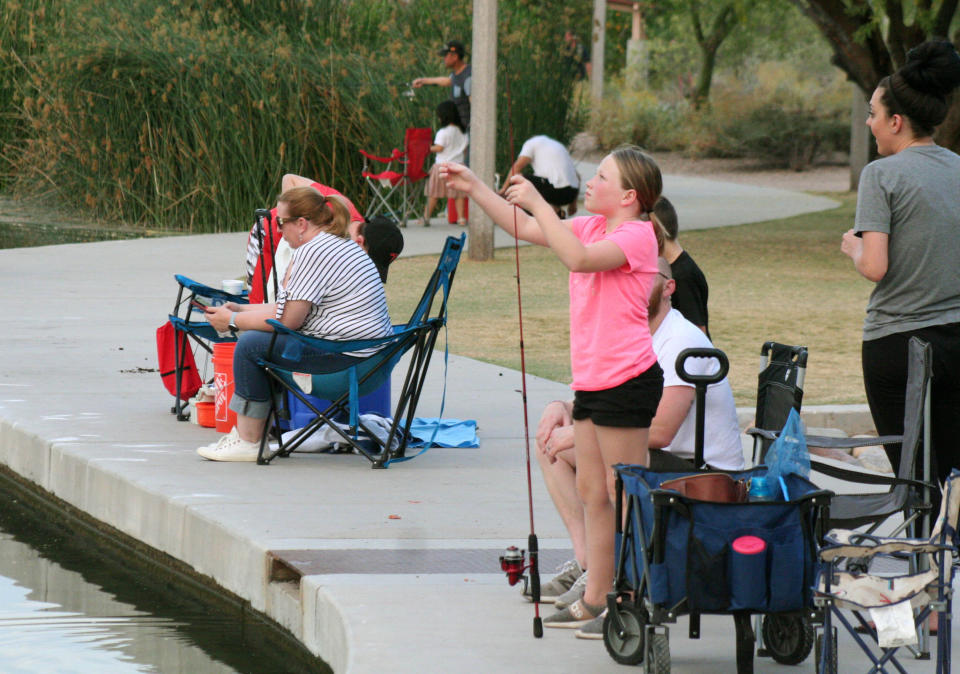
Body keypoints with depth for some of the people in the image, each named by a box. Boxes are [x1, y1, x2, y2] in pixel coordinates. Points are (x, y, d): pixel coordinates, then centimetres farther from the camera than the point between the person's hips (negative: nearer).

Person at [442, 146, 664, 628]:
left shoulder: (637, 235, -12)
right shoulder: (592, 227, 13)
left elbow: (577, 258, -28)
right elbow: (525, 229, 16)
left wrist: (536, 202, -25)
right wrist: (473, 188, 10)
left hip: (626, 381, -9)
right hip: (591, 380, 9)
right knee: (592, 493, 12)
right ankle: (595, 598, 18)